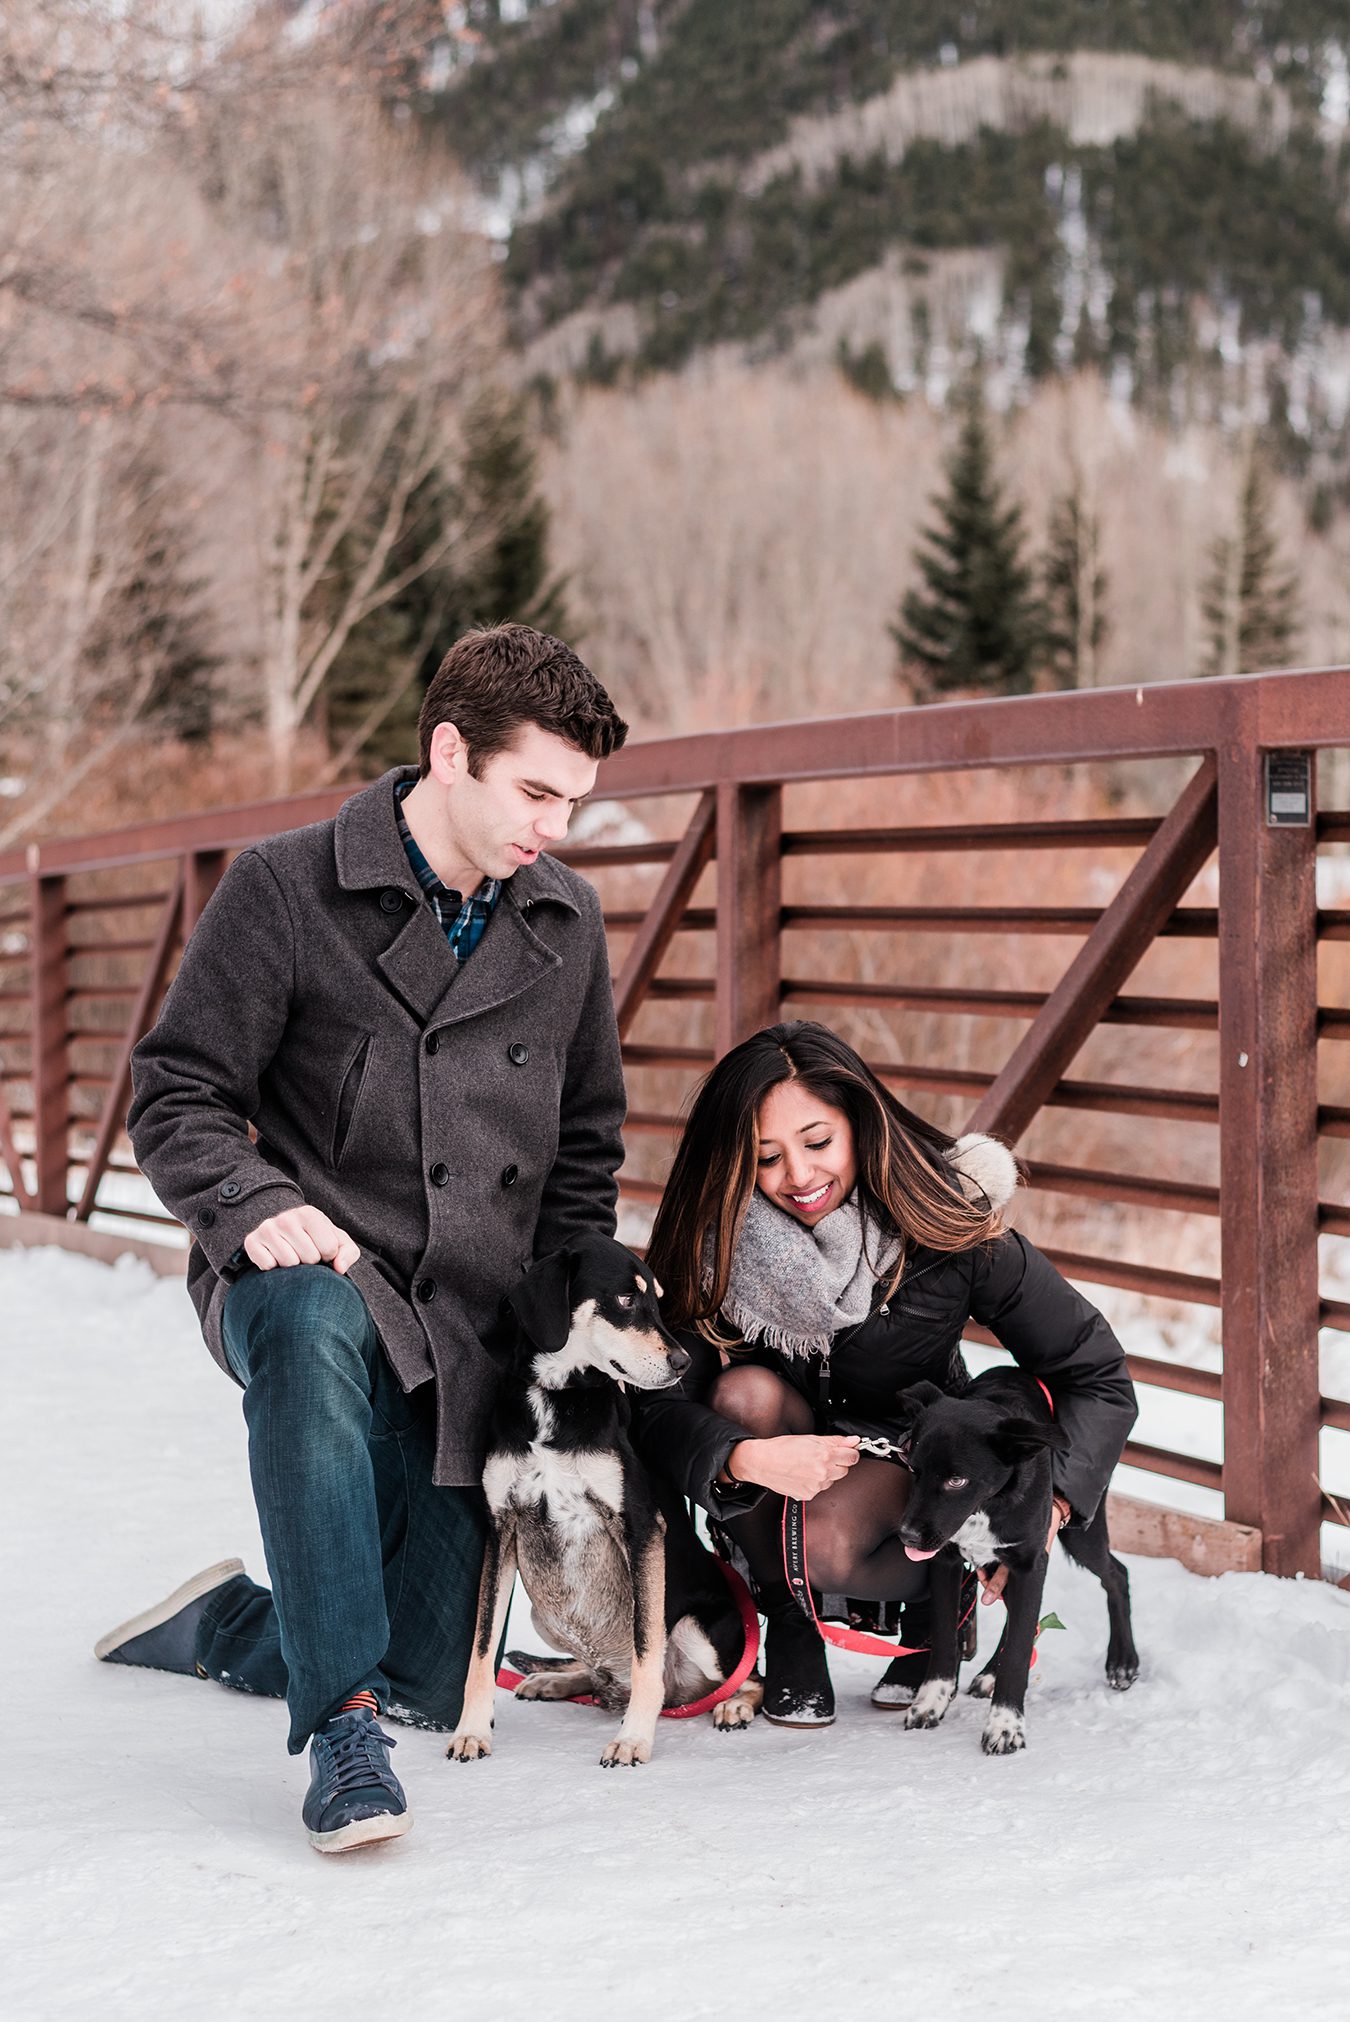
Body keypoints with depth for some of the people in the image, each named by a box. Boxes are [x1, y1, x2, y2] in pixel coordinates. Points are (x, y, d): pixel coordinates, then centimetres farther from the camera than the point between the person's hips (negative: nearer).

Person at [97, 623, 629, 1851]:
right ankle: (342, 1721, -38)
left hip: (469, 1335, 5)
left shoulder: (568, 923, 9)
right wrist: (258, 1205, -24)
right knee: (312, 1330, -44)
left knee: (435, 1686, 6)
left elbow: (587, 1140, 19)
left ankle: (226, 1624, 38)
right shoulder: (287, 889, -6)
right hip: (306, 1270, -5)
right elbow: (176, 1096, -5)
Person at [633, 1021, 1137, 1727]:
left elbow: (1099, 1378, -18)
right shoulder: (717, 1244, -20)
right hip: (773, 1480, 2)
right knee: (745, 1390, -30)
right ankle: (788, 1621, -9)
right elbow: (657, 1410, -25)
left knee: (828, 1541, -34)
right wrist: (747, 1458, -46)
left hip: (910, 1459, -2)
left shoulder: (952, 1229, -22)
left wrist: (1049, 1503, -34)